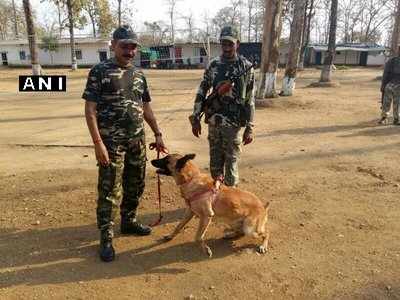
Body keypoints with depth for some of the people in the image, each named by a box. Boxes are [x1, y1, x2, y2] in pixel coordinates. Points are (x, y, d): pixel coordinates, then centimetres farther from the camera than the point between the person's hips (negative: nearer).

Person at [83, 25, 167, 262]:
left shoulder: (139, 75, 11)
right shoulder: (99, 72, -6)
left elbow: (146, 108, 17)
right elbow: (90, 110, -10)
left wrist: (158, 134, 12)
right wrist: (98, 143, -18)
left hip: (137, 140, 6)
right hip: (111, 142, -6)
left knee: (135, 185, 15)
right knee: (110, 191, 0)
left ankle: (129, 222, 35)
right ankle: (106, 238, 14)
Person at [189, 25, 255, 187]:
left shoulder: (246, 67, -4)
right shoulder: (213, 64, 4)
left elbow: (250, 100, -4)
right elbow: (201, 92, 6)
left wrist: (249, 128, -6)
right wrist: (195, 118, 2)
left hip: (233, 123, -3)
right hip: (213, 121, 3)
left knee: (231, 163, 4)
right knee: (215, 162, 13)